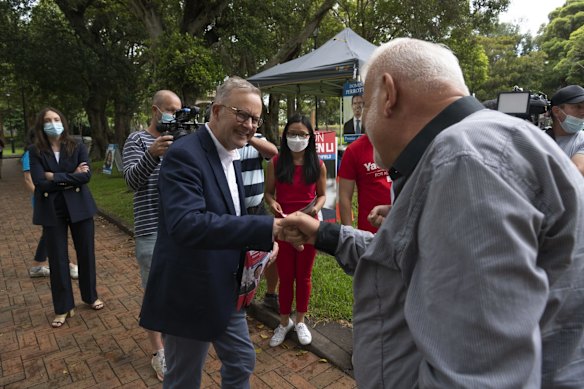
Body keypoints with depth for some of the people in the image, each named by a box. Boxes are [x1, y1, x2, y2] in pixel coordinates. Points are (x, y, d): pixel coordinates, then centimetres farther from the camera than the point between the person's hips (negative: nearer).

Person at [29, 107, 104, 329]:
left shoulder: (77, 147, -1)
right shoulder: (36, 151, -2)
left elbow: (86, 176, -14)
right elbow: (40, 182, -13)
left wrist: (56, 177, -15)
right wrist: (71, 177, -13)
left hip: (79, 207, 0)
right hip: (52, 211, 0)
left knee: (86, 253, 10)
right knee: (57, 259, 7)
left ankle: (91, 296, 31)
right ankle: (63, 308, 22)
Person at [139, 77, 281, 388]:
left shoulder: (231, 156, 7)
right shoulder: (184, 154, -22)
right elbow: (187, 224, -37)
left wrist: (260, 241, -4)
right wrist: (265, 228, -42)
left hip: (225, 291, 8)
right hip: (189, 295, -8)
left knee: (242, 362, 23)